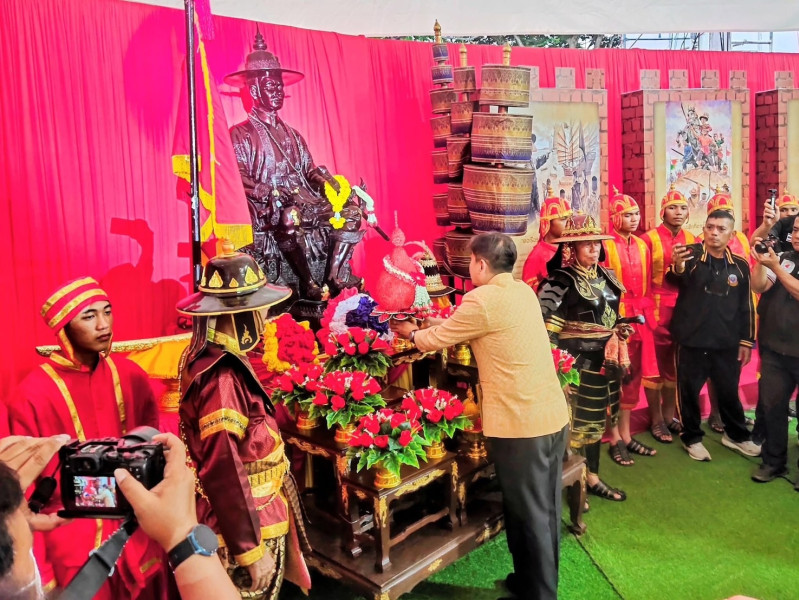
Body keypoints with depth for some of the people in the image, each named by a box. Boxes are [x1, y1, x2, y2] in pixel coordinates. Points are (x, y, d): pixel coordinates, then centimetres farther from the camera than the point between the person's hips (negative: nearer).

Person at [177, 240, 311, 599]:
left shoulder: (212, 358, 1)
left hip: (252, 516, 9)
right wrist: (251, 549, -21)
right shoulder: (221, 376, -29)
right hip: (241, 528, -9)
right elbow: (225, 474, -28)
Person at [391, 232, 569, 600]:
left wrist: (410, 333, 17)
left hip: (520, 424, -8)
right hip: (554, 415, 8)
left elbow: (437, 339, -2)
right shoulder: (523, 291, 10)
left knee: (528, 514, 8)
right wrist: (430, 323, 23)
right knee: (546, 510, 20)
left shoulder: (482, 299, -15)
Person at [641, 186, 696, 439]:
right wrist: (646, 311, -15)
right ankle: (656, 420, 17)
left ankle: (669, 416, 28)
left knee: (676, 364, 14)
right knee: (655, 365, 4)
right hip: (657, 310, -5)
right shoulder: (649, 239, -8)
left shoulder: (691, 239, 8)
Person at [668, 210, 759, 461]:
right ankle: (692, 438, 25)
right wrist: (677, 267, -50)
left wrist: (746, 340, 7)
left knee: (729, 391, 17)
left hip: (727, 343, 3)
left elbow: (746, 306, 9)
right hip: (692, 341, -3)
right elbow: (676, 280, -27)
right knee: (689, 391, 7)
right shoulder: (691, 255, -7)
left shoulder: (740, 265, 3)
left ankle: (736, 434, 37)